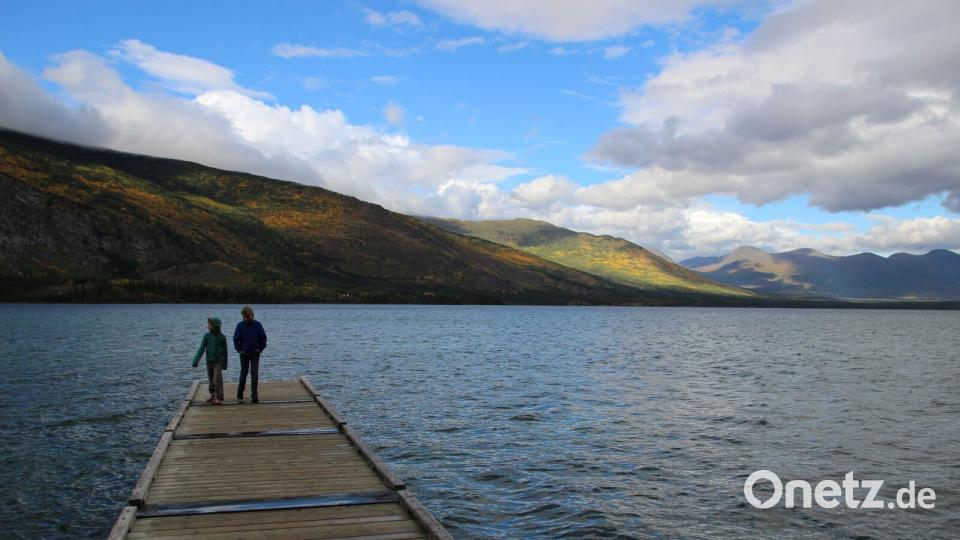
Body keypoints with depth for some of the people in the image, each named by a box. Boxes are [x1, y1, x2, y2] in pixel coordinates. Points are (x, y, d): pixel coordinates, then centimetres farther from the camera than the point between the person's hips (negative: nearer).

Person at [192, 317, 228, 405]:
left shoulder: (222, 337, -6)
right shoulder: (206, 336, -3)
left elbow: (225, 351, 2)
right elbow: (201, 349, -5)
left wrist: (225, 364, 6)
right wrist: (196, 361, -14)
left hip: (219, 361, -3)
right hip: (209, 361, 3)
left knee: (217, 379, -11)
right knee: (211, 379, 11)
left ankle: (219, 398, -6)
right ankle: (212, 395, 27)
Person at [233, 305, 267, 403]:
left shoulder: (257, 325, -7)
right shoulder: (240, 325, -7)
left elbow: (263, 338, 0)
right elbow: (236, 339, -1)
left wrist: (261, 348, -5)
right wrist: (239, 350, -6)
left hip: (255, 353, 0)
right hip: (244, 354, 0)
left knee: (255, 375, -3)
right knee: (243, 374, 5)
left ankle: (254, 397, 0)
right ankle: (239, 395, 20)